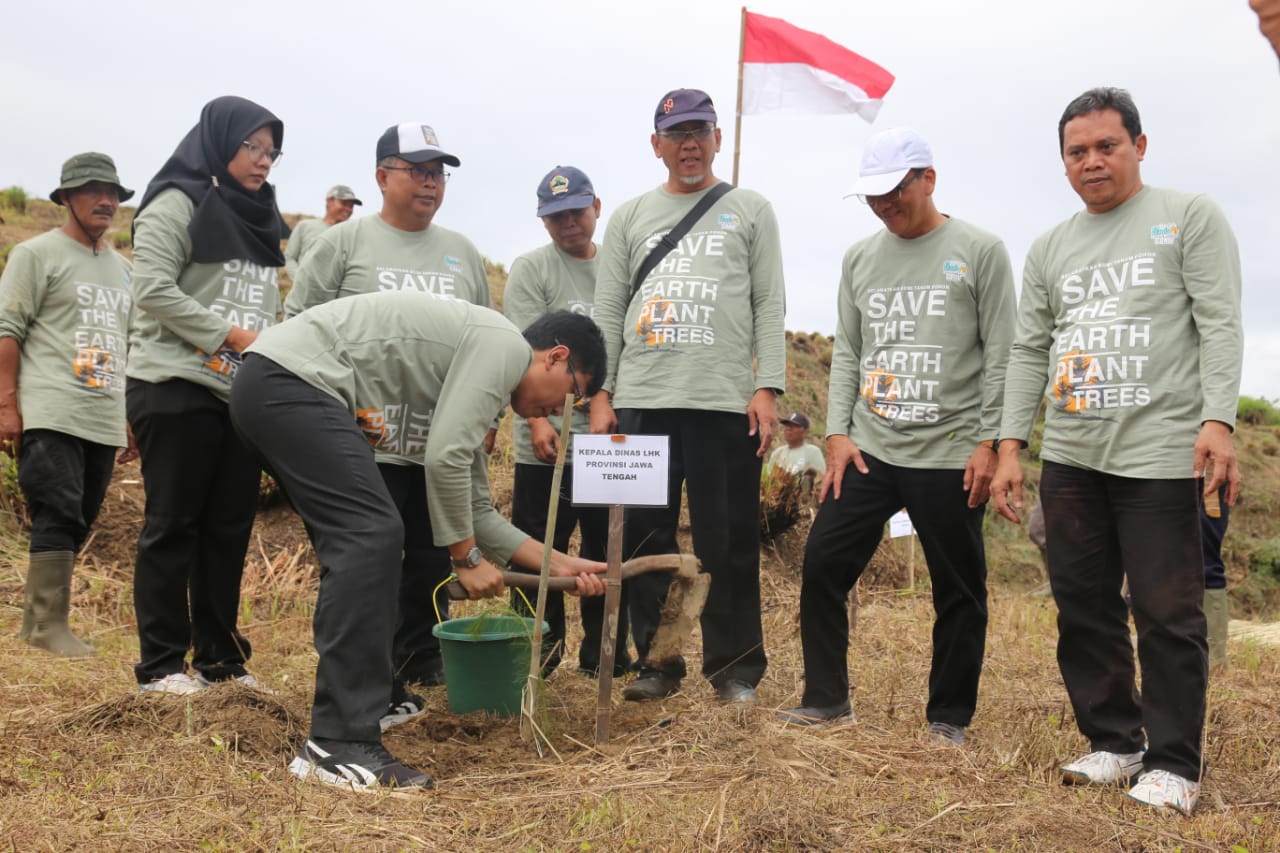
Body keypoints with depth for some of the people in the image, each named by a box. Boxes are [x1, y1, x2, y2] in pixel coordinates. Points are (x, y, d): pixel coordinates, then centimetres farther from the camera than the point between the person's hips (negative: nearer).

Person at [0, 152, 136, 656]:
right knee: (59, 517, -13)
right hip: (50, 415, -6)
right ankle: (51, 625, -8)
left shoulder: (123, 269, 20)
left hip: (105, 423, 6)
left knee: (77, 527, 6)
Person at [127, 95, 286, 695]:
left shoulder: (256, 218, 18)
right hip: (177, 389, -7)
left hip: (244, 395, 7)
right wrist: (230, 335, -16)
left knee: (230, 527, 9)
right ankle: (161, 662, 10)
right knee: (173, 525, 0)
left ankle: (218, 657, 19)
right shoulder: (178, 204, -5)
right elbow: (153, 290, -15)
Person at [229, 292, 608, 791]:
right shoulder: (504, 345, -6)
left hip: (269, 388, 11)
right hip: (290, 380, -11)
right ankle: (340, 747, -15)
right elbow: (444, 459, -15)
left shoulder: (472, 376, 23)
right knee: (372, 535, -15)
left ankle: (335, 739, 12)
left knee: (358, 544, 11)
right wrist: (467, 557, -3)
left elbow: (471, 508, 24)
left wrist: (558, 564, 24)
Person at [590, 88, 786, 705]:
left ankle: (735, 668, 12)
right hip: (641, 401, 3)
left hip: (725, 402, -2)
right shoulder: (630, 216, 16)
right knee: (645, 538, 4)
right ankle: (658, 663, 17)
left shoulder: (750, 211, 11)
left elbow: (769, 306, 4)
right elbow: (608, 312, 12)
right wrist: (600, 394, 3)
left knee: (728, 543, 0)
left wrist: (767, 387, -6)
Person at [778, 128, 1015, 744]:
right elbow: (846, 352, 14)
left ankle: (949, 716, 19)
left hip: (950, 455, -4)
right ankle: (827, 697, 16)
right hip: (867, 450, 4)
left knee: (959, 591, 4)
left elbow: (999, 356, -4)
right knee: (822, 566, 0)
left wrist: (988, 443, -9)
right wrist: (839, 433, 3)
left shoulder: (980, 251, -1)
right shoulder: (860, 258, 13)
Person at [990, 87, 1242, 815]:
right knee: (1084, 609, 9)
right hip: (1070, 458, 5)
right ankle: (1114, 740, 23)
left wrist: (1218, 420, -19)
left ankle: (1173, 763, 10)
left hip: (1160, 454, -5)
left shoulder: (1190, 217, 2)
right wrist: (1010, 446, 5)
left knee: (1168, 616, -2)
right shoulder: (1049, 248, 15)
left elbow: (1220, 325, -6)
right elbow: (1028, 352, 13)